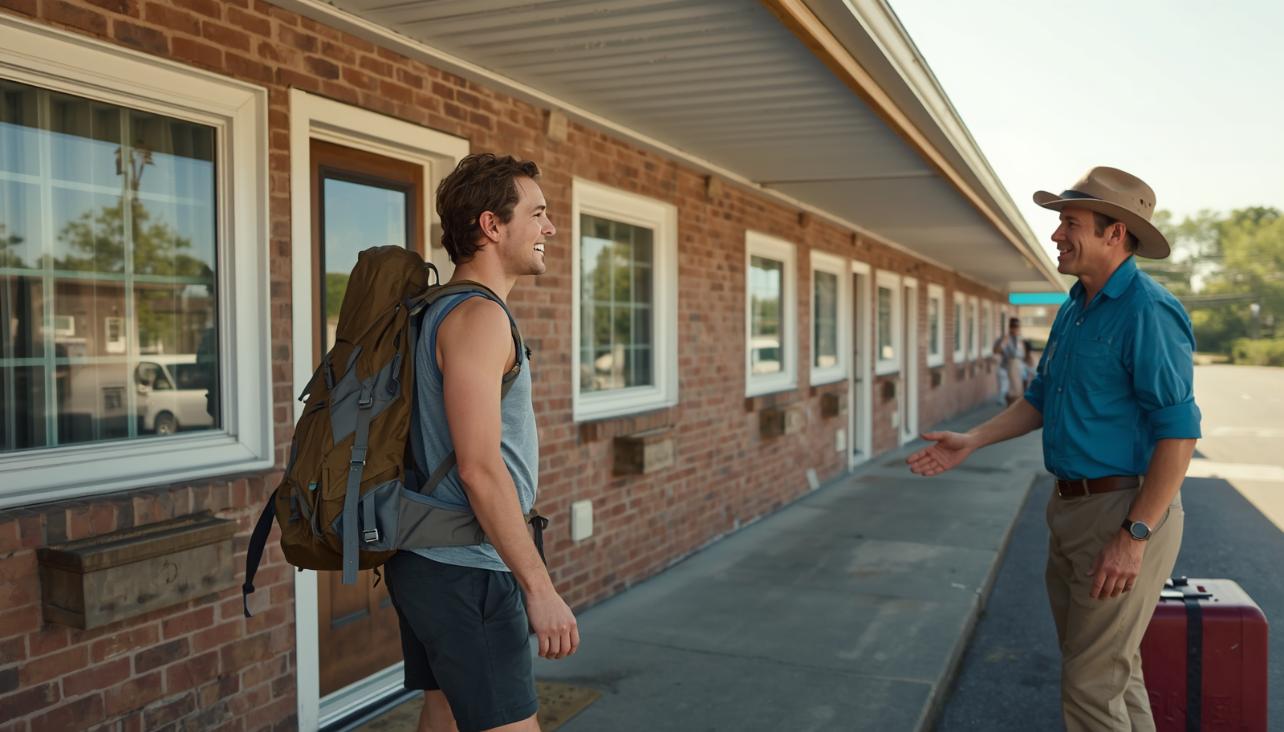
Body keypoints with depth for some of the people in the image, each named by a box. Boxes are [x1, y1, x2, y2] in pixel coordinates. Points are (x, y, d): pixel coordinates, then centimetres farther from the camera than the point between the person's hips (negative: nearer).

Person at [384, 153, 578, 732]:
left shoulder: (439, 311, 14)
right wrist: (539, 587, -21)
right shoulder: (479, 316, -17)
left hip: (429, 562, 10)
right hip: (464, 573, -10)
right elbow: (480, 467, -24)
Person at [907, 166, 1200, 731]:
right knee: (1110, 668, 21)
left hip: (1124, 511, -9)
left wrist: (1135, 536, -23)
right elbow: (1041, 400, 19)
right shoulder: (1073, 311, 11)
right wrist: (972, 441, 8)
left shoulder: (1148, 312, -17)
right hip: (1070, 508, 9)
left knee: (1093, 684, -3)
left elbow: (1178, 430, -21)